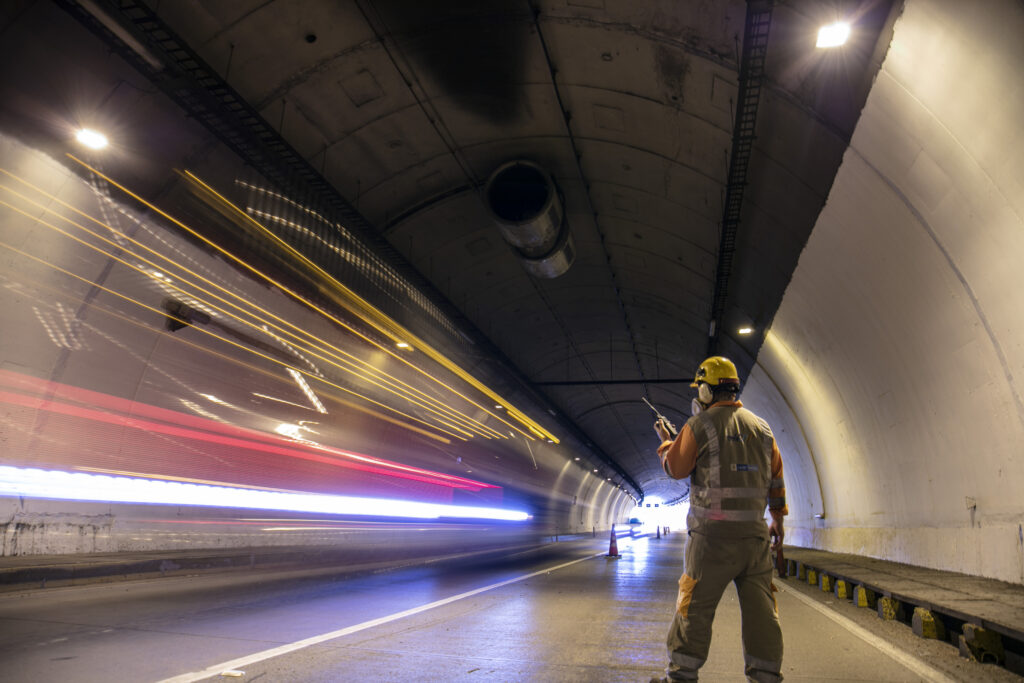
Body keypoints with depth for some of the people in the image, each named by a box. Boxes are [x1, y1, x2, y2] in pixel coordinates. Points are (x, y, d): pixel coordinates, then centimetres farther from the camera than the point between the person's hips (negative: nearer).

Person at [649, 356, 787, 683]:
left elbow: (676, 469, -1)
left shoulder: (699, 425, -6)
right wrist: (778, 519, 25)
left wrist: (666, 442, 18)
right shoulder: (762, 427, 10)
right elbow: (776, 478, 15)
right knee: (760, 608, 10)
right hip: (755, 532, 5)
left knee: (695, 607, 3)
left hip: (713, 533, -5)